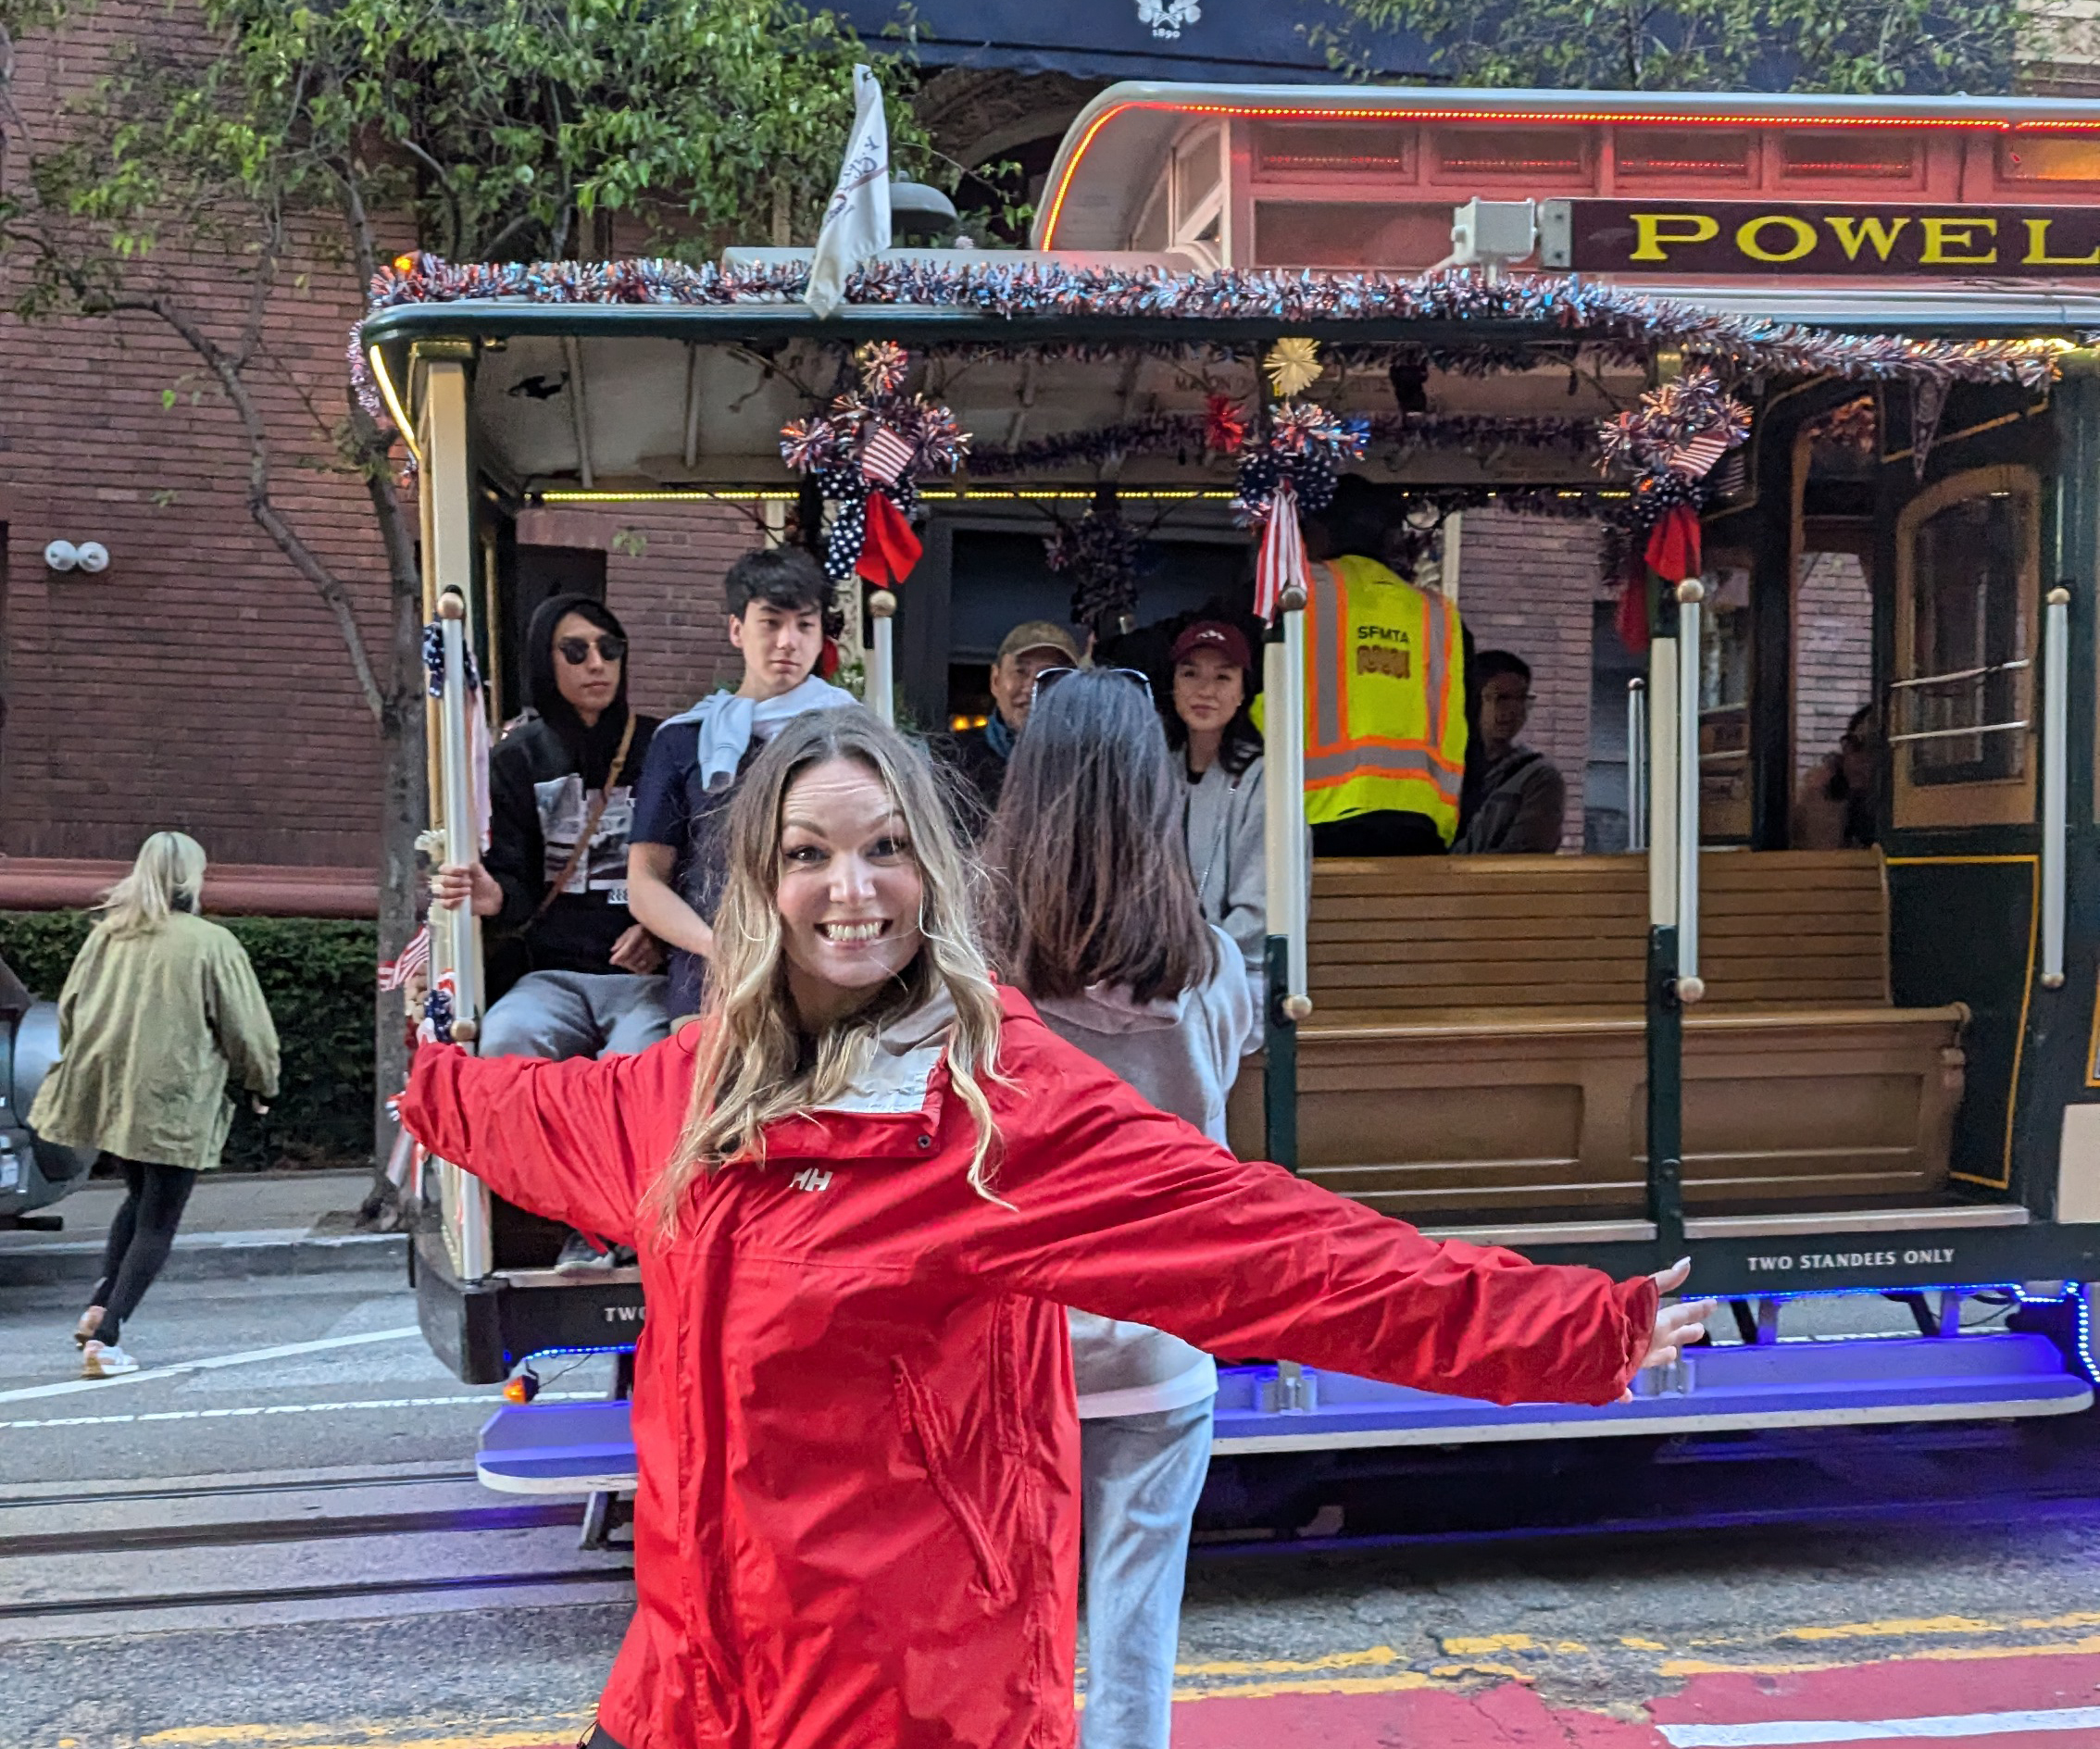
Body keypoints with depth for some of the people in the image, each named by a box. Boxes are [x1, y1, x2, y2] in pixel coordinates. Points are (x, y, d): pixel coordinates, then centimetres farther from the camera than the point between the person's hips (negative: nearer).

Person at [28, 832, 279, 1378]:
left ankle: (99, 1308, 14)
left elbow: (69, 1008, 13)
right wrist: (262, 1085, 10)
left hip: (107, 1091, 6)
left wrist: (88, 1068, 28)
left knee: (140, 1198, 25)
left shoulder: (106, 934, 5)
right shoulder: (211, 943, -10)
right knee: (158, 1224, 3)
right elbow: (246, 1027, -6)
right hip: (174, 1103, -6)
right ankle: (106, 1337, -3)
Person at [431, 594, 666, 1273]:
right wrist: (492, 898, -20)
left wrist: (663, 931, -11)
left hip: (645, 973, -1)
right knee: (506, 1039, -32)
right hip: (553, 973, 2)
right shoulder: (518, 759, 10)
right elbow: (513, 880, 5)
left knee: (640, 1054, -35)